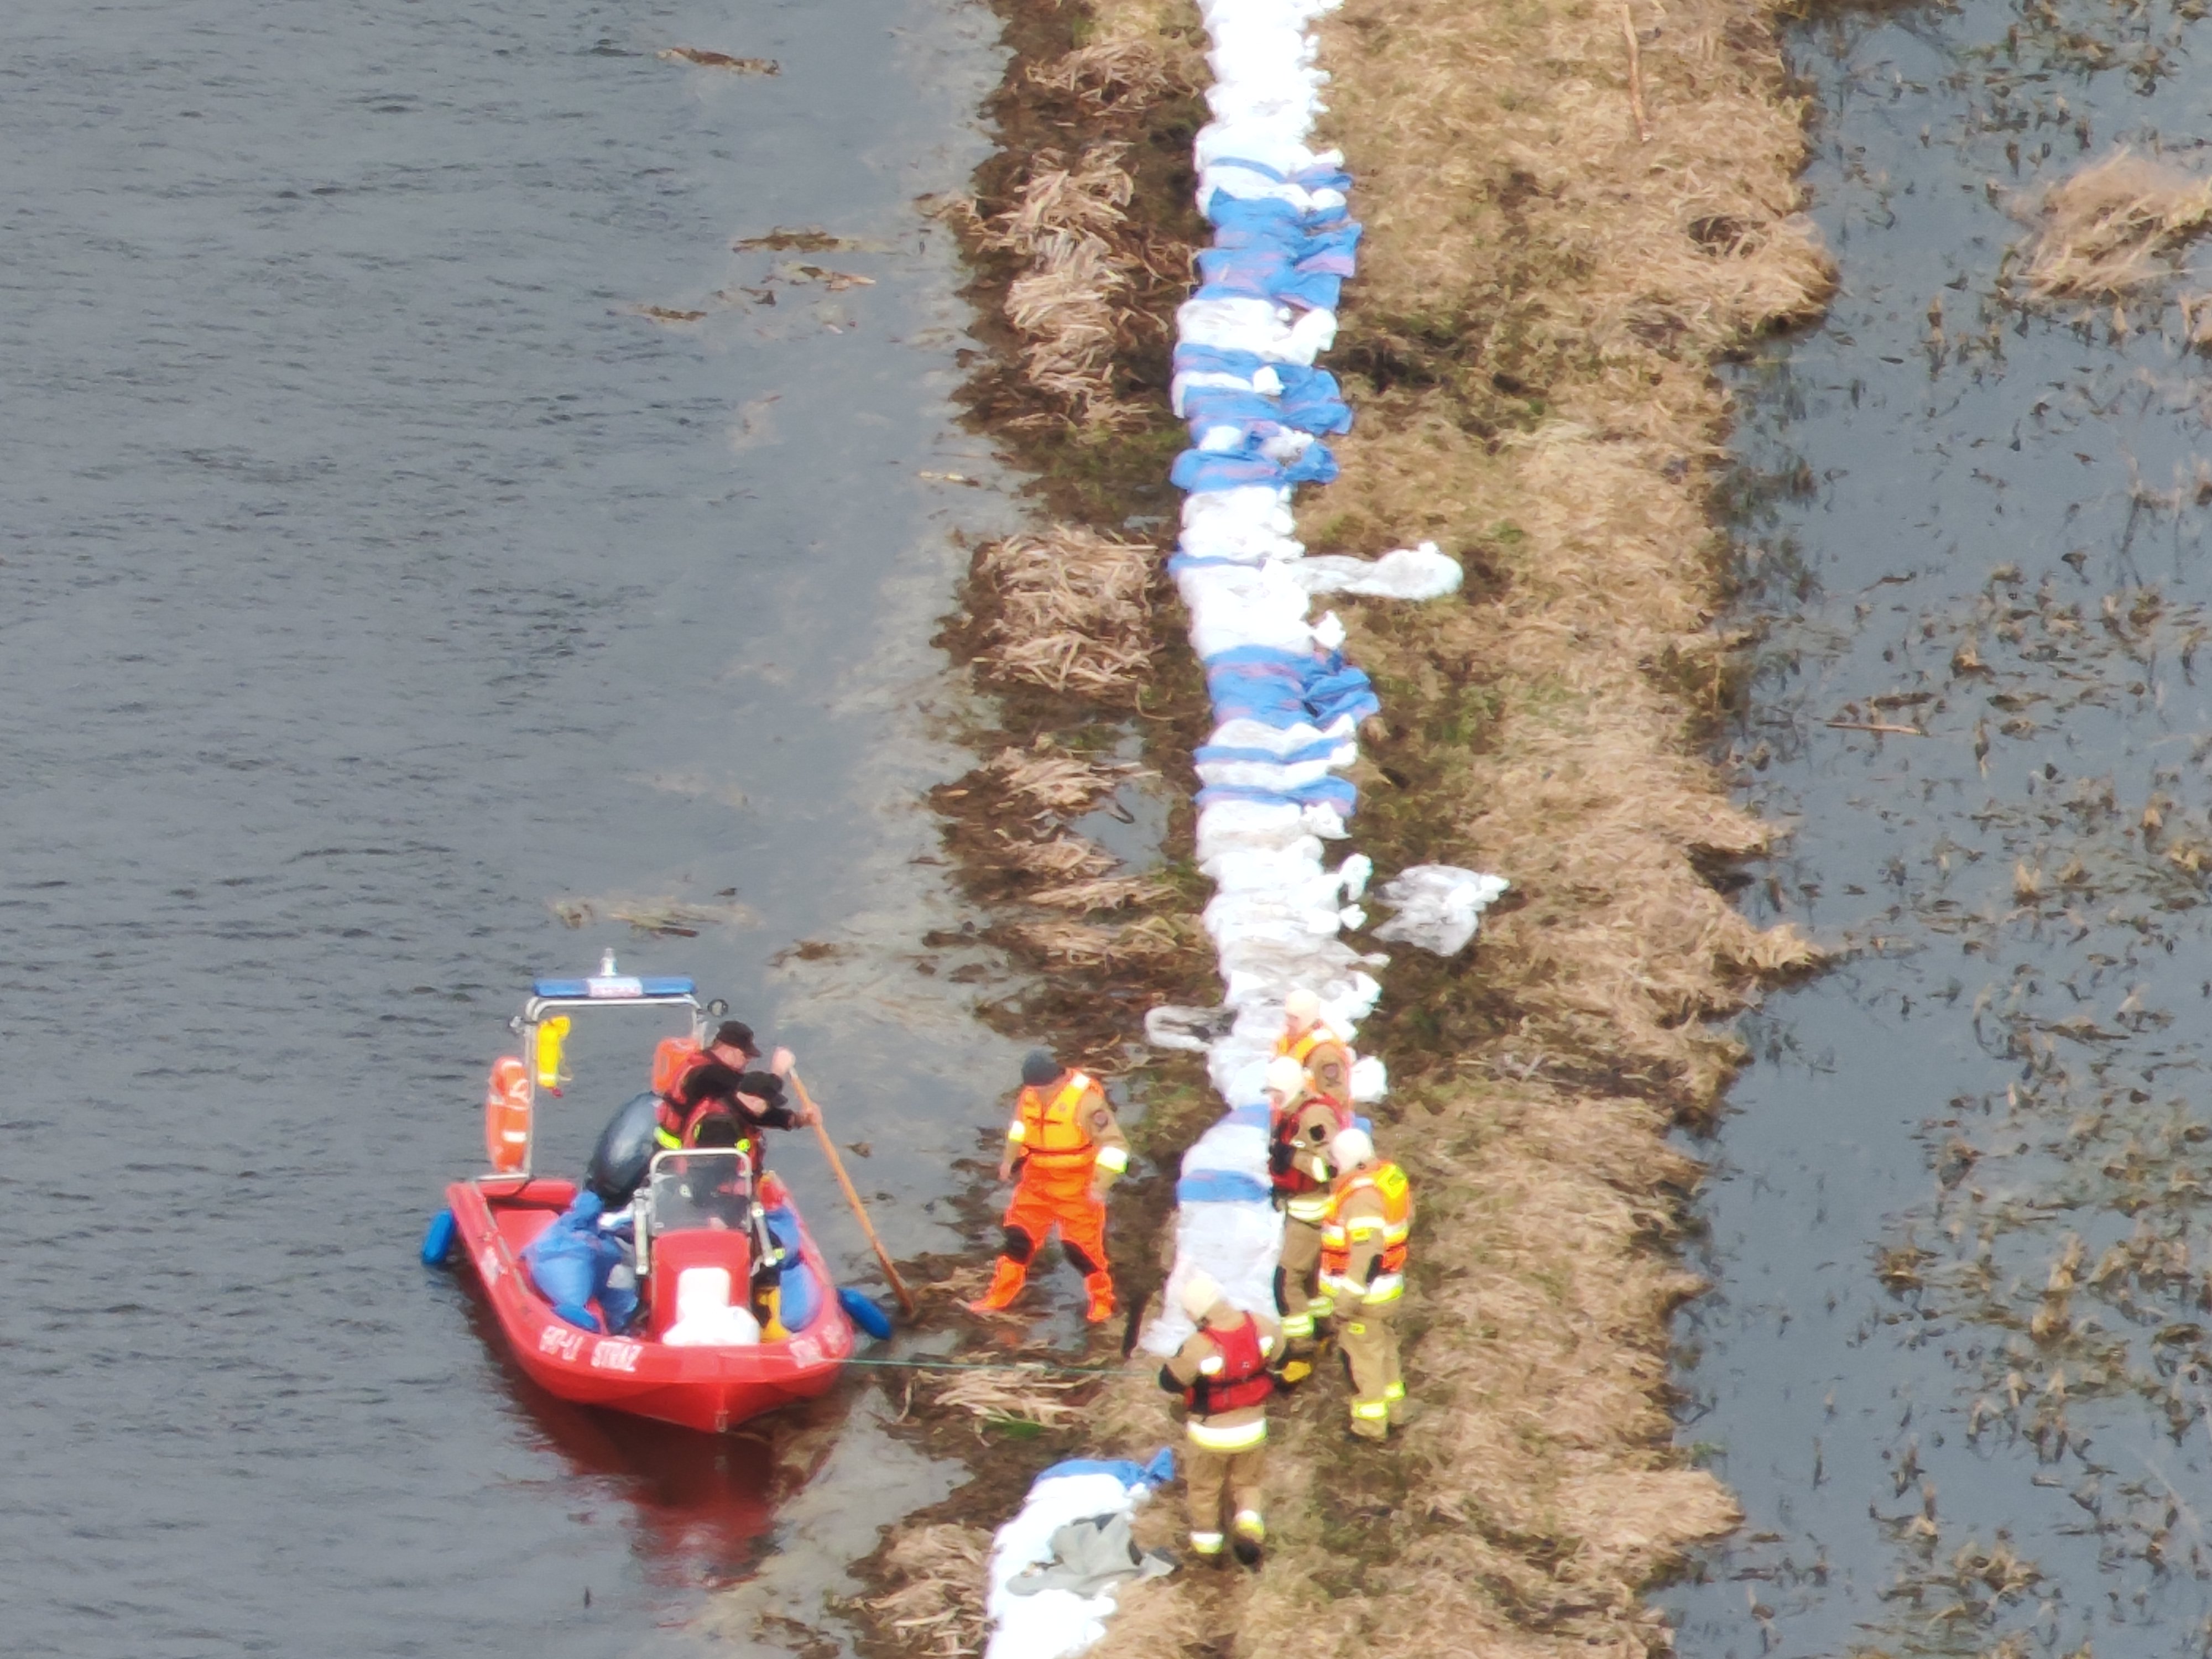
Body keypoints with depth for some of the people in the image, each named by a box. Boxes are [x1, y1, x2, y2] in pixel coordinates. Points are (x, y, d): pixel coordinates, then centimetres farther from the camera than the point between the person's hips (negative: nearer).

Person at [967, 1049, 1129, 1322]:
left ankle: (1102, 1302, 18)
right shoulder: (1031, 1094, -3)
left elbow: (1114, 1144, -21)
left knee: (1083, 1246, -1)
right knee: (1019, 1236, 10)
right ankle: (999, 1296, 23)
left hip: (1077, 1187, -6)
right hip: (1037, 1180, 6)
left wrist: (1100, 1185, -24)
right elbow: (1020, 1123, 21)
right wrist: (1009, 1158, 20)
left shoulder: (1085, 1098, -24)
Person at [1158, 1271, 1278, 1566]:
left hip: (1210, 1433, -3)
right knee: (1246, 1483, 27)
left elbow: (1170, 1382, -18)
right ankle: (1249, 1524, 5)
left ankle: (1206, 1544, 36)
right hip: (1252, 1428, 3)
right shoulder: (1260, 1327, -20)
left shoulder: (1199, 1348, -34)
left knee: (1204, 1488, 23)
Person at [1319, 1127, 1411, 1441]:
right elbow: (1406, 1218, 14)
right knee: (1385, 1350, 24)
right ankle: (1391, 1410, 39)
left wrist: (1348, 1299, -24)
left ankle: (1370, 1425, 15)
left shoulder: (1362, 1196, -29)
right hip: (1390, 1284, 10)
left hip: (1366, 1293, -10)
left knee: (1362, 1357, 5)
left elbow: (1366, 1251, -30)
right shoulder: (1390, 1174, 0)